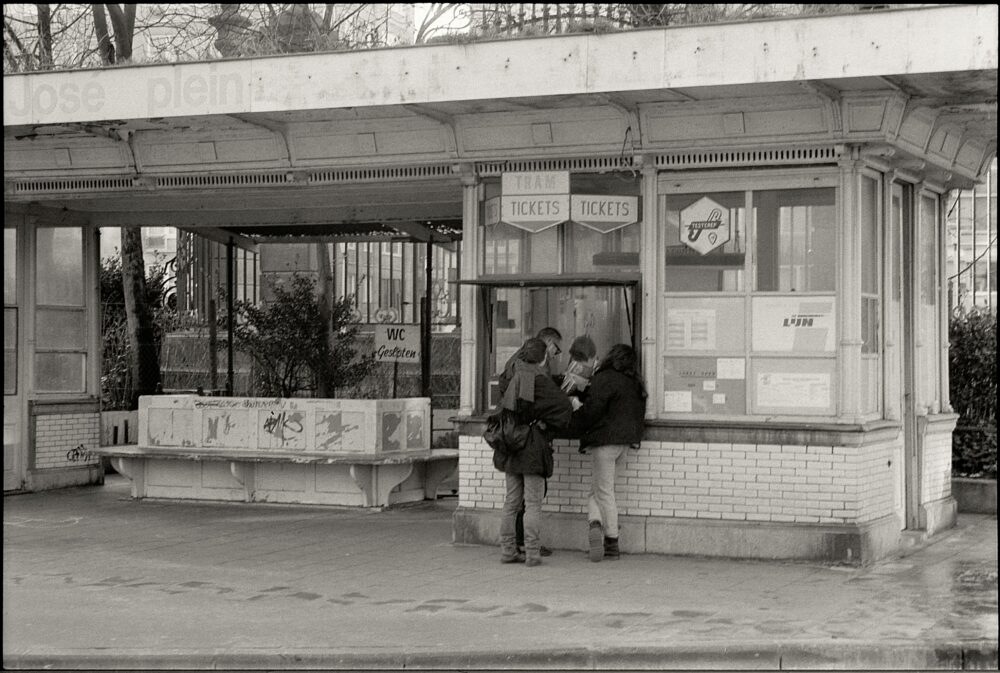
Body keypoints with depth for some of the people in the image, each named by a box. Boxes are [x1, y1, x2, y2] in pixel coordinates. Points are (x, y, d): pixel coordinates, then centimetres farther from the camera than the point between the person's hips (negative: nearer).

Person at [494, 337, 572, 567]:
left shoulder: (513, 378, 5)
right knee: (533, 503, -1)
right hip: (533, 448, -6)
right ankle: (532, 552, -1)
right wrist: (548, 425, -3)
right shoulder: (540, 380, -13)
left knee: (511, 501, 12)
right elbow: (564, 407, -18)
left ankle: (508, 550, 15)